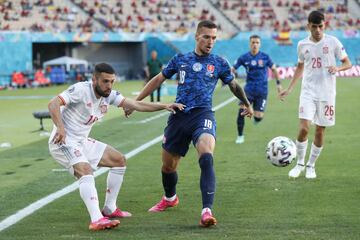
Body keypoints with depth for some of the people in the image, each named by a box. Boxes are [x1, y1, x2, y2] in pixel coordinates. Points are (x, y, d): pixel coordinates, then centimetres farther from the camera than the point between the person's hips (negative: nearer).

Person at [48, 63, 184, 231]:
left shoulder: (110, 95, 2)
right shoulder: (81, 90, -21)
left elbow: (136, 105, 2)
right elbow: (53, 104, -28)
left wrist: (164, 106, -7)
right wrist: (60, 127, -43)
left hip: (82, 141, 9)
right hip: (63, 141, -9)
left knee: (119, 160, 12)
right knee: (86, 171, -31)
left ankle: (109, 209, 19)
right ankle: (96, 220, -42)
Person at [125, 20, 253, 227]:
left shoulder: (219, 63, 7)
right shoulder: (180, 60, 10)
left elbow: (234, 85, 25)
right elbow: (158, 80, 20)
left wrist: (247, 104, 33)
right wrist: (135, 101, 20)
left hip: (203, 114, -3)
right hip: (179, 116, 3)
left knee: (206, 157, -30)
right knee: (168, 165, 13)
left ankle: (207, 211, -35)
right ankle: (170, 198, 46)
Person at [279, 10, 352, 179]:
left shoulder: (333, 42, -3)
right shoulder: (302, 45, 5)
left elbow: (348, 64, 3)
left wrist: (337, 68, -19)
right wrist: (289, 89, 16)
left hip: (326, 94, -1)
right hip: (308, 92, 1)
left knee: (320, 131, 4)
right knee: (304, 128, -14)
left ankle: (311, 165, 21)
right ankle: (300, 164, 4)